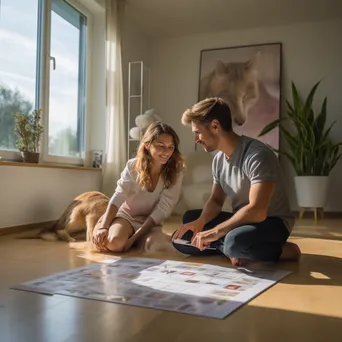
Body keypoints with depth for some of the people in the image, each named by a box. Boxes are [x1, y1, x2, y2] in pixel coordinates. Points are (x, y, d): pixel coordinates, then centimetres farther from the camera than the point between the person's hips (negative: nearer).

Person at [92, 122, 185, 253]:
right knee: (114, 243, -31)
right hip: (126, 216, 1)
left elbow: (162, 210, -16)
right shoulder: (133, 166, -11)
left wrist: (133, 237, -23)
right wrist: (103, 227, -33)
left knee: (158, 247, -33)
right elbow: (118, 198, -17)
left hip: (149, 223, 0)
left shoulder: (175, 173, -13)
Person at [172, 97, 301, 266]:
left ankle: (283, 250, -10)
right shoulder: (218, 158, 3)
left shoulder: (257, 155, -25)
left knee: (235, 241, -39)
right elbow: (216, 201, 9)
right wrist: (200, 221, -13)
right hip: (242, 220, 8)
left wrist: (215, 232, -29)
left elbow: (257, 212, -32)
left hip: (272, 223, -8)